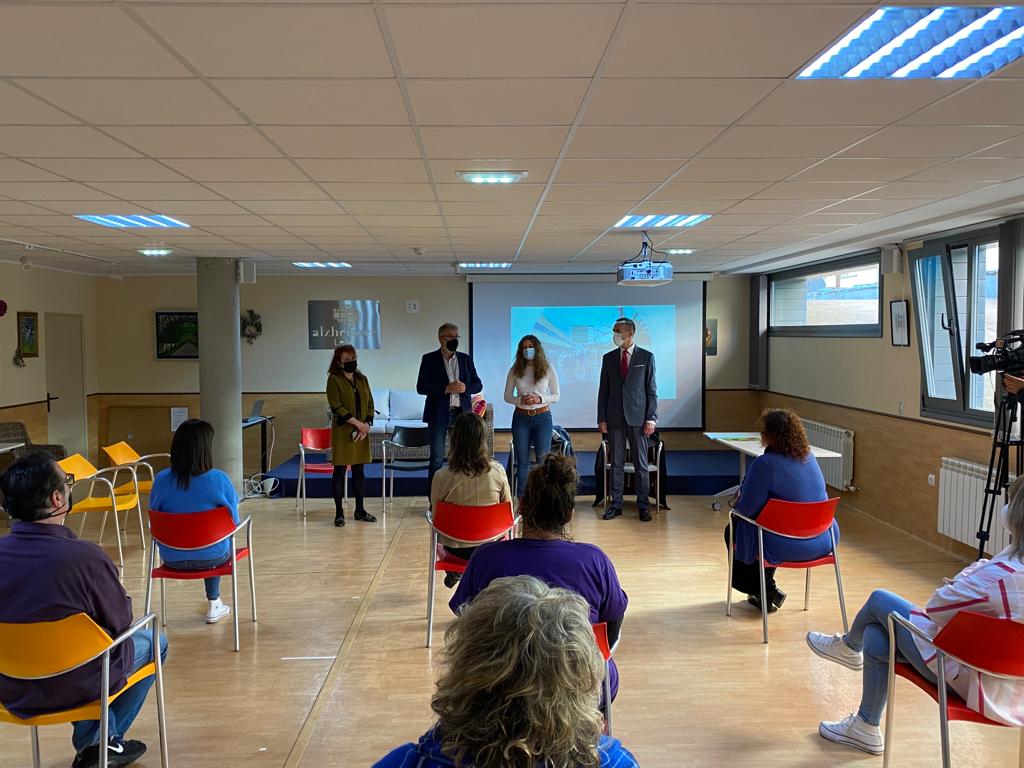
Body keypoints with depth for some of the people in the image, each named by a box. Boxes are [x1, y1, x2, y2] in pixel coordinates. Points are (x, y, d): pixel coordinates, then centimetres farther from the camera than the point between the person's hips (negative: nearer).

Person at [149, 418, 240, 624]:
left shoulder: (161, 479, -14)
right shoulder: (219, 480, -22)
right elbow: (234, 522, -9)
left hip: (172, 559, 2)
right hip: (211, 557, -2)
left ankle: (214, 604, 51)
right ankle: (213, 606, 47)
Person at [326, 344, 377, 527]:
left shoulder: (362, 379, 12)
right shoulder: (334, 380, -5)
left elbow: (370, 404, 11)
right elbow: (336, 407, -13)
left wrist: (366, 426, -4)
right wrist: (357, 423, -17)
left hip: (362, 432, 5)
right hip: (342, 432, -5)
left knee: (359, 470, 10)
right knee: (340, 470, 0)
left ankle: (360, 510, 18)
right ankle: (339, 513, 6)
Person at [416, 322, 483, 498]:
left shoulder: (466, 359, 10)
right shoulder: (429, 359, 0)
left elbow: (478, 384, 10)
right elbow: (421, 387, -7)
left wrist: (465, 387, -11)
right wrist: (446, 389, -17)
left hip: (462, 412, 3)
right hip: (439, 413, -3)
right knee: (437, 458, 0)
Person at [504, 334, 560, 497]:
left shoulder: (548, 369, 0)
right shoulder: (515, 370, 3)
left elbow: (556, 396, 2)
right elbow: (507, 396, 5)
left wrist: (540, 398, -16)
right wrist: (520, 400, -15)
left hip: (542, 417, -1)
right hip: (521, 418, 1)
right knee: (522, 462, 5)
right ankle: (522, 501, 13)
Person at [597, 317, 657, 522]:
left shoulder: (646, 357, 2)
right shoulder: (608, 358, 9)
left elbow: (651, 390, 1)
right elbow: (603, 390, 9)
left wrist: (651, 418, -6)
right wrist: (601, 418, 2)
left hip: (638, 418, -2)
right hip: (614, 418, 2)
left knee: (641, 464, 3)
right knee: (616, 463, 6)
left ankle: (643, 505, 11)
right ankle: (616, 504, 13)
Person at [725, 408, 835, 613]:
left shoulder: (764, 464, -21)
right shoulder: (809, 458, 3)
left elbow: (747, 508, -18)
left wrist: (736, 503, 8)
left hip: (786, 546, -7)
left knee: (733, 530, 19)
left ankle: (766, 591, 26)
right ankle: (767, 586, 46)